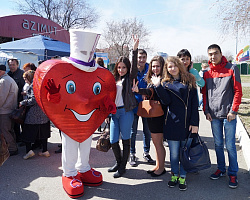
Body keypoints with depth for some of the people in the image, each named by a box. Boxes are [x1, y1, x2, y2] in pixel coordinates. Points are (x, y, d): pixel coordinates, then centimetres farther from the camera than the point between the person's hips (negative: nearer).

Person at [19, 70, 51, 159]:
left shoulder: (33, 85, -13)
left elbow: (34, 100, -20)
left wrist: (23, 103, -9)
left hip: (34, 113, -8)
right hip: (44, 112, 8)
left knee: (28, 132, 3)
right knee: (42, 132, 12)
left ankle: (29, 150, -1)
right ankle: (45, 151, 16)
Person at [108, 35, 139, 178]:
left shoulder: (129, 78, 1)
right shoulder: (113, 79, 15)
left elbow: (134, 66, -17)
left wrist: (135, 49, -27)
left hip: (126, 111, -5)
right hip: (114, 112, 5)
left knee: (125, 139, 3)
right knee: (113, 141, 7)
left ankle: (123, 167, 17)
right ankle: (118, 162, 30)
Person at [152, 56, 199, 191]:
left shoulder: (189, 81, 4)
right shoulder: (165, 83, 7)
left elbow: (194, 103, -1)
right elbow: (166, 101, -9)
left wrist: (194, 123, -7)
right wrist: (158, 86, -17)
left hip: (187, 123, 0)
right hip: (172, 123, 1)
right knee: (174, 153, 10)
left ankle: (182, 177, 25)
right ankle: (174, 175, 29)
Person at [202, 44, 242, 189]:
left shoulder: (232, 69, -2)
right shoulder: (207, 73, 8)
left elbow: (238, 91, -4)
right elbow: (205, 93, 13)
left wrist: (233, 111, -10)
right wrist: (206, 111, 4)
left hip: (228, 114, -4)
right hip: (214, 115, 4)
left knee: (230, 145, 2)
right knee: (218, 144, 13)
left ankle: (233, 174, 16)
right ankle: (221, 169, 28)